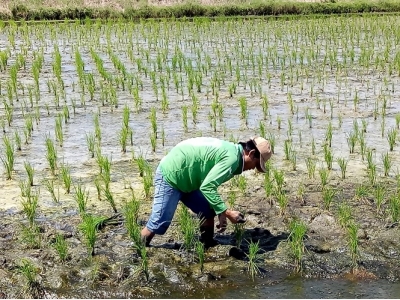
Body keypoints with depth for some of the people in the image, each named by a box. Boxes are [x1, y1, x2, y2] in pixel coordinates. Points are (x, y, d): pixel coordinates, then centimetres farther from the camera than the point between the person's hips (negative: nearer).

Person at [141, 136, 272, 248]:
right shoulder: (232, 158, -22)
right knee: (160, 223, -6)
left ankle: (207, 246, 20)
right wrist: (226, 212, -24)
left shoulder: (230, 150, 9)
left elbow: (209, 183, 11)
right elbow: (207, 187, -27)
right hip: (169, 176, -10)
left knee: (208, 211, 10)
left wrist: (221, 213, 5)